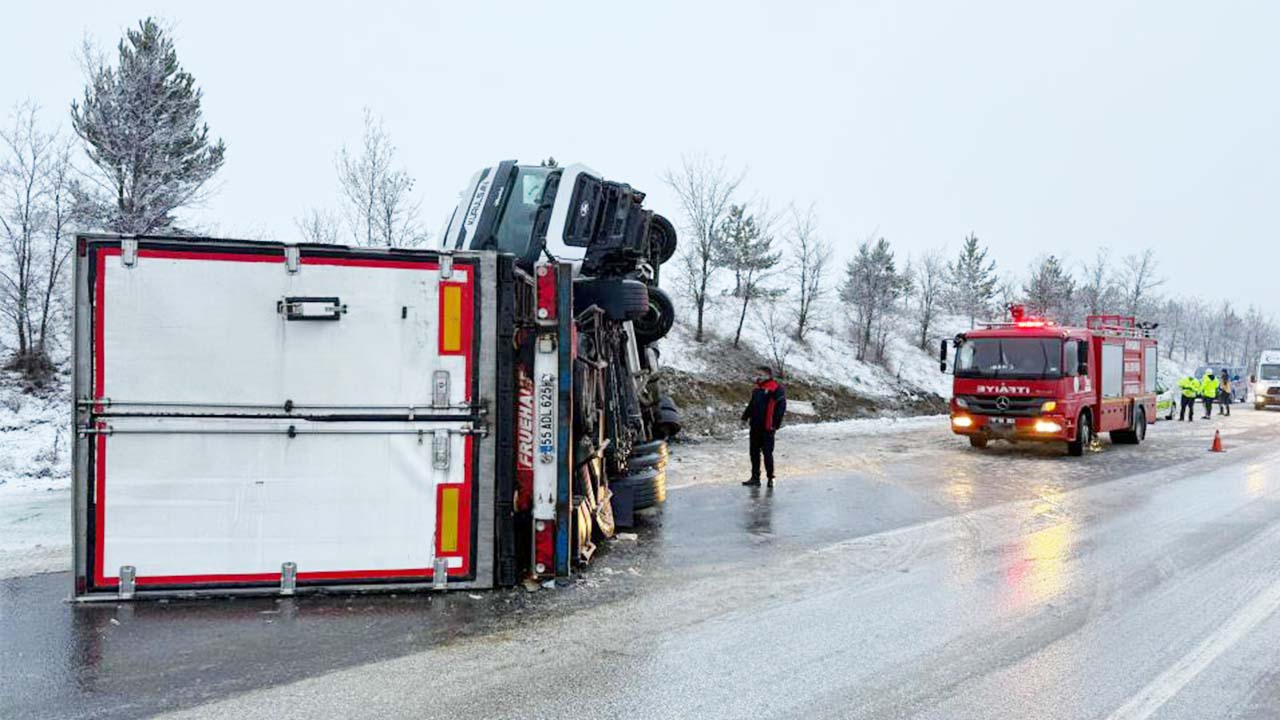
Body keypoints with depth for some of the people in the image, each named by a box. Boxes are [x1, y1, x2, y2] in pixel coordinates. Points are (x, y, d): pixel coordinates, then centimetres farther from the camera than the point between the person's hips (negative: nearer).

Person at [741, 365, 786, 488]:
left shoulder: (776, 389, -11)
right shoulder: (756, 389, 14)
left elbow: (781, 407, -14)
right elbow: (751, 405, 22)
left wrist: (775, 424, -16)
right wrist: (745, 417, 12)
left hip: (767, 428, -8)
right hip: (755, 426, 8)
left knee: (767, 453, -2)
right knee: (754, 452, 10)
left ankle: (770, 478, 9)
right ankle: (755, 478, 17)